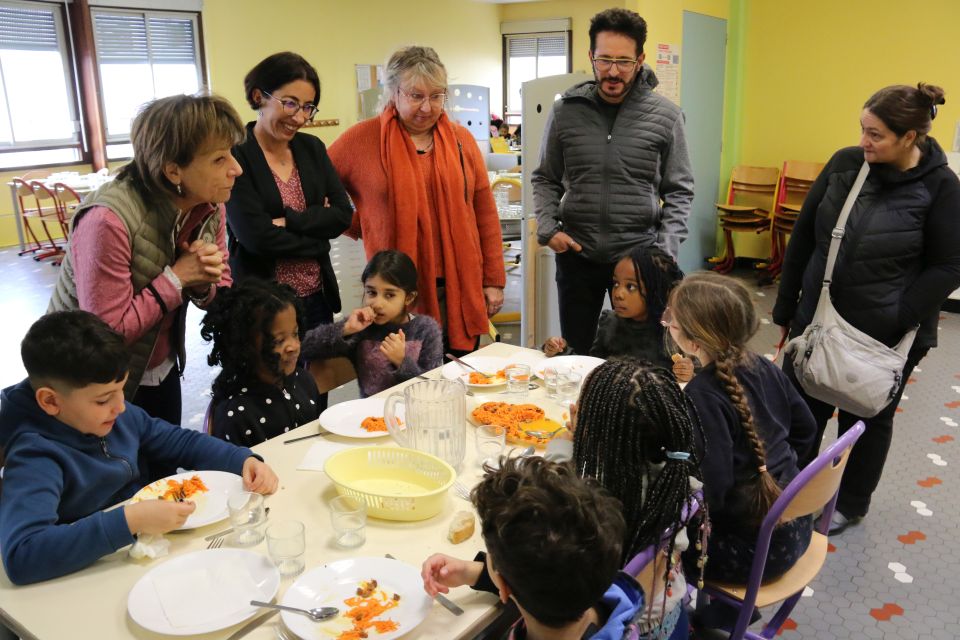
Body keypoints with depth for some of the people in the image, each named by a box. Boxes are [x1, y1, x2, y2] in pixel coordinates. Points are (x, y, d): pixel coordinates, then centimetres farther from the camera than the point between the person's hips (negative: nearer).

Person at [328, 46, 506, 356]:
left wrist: (494, 280, 7)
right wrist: (360, 227, 0)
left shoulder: (462, 139, 8)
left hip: (460, 287, 3)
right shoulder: (363, 138, -1)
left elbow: (485, 213, 9)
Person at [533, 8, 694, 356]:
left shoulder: (665, 115, -3)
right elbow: (545, 179, 9)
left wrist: (666, 250, -10)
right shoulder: (565, 111, 0)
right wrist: (547, 229, -6)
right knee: (573, 353, 13)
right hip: (576, 255, 1)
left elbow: (678, 191, 1)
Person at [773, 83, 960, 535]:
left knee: (868, 420, 16)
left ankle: (851, 504, 38)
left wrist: (900, 321, -18)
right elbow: (803, 237, 2)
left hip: (884, 337, -3)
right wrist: (786, 308, 3)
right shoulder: (846, 163, -4)